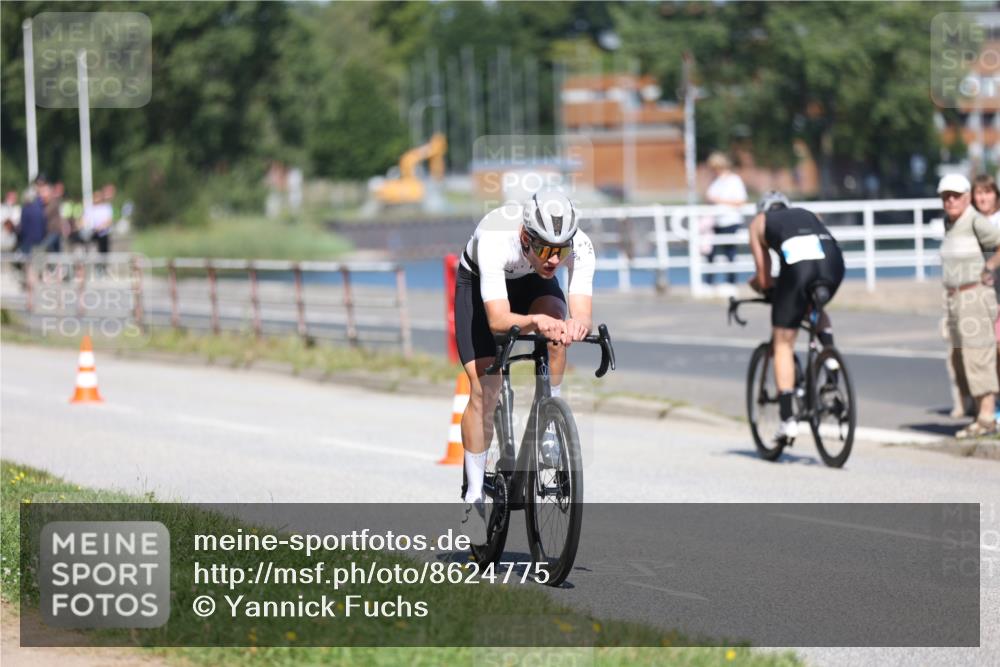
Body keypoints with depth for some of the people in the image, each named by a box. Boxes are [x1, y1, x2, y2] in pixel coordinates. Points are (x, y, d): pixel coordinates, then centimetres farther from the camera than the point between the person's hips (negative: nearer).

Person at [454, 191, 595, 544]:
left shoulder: (579, 247, -34)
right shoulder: (494, 239, -43)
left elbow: (582, 314, -40)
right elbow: (498, 319, -48)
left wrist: (576, 325, -64)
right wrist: (535, 322, -67)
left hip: (532, 282, 2)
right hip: (479, 283, -2)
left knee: (556, 328, -33)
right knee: (484, 388, -13)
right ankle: (473, 496, 0)